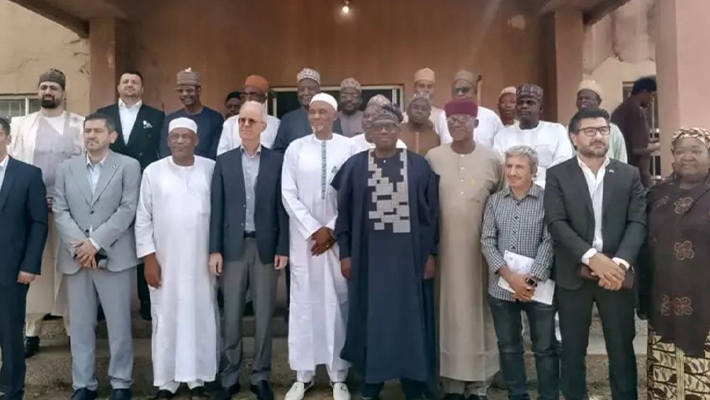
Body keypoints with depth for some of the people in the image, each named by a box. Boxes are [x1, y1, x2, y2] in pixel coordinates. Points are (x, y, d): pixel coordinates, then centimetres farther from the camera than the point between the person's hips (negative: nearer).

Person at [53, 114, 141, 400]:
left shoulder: (129, 166, 1)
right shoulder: (66, 168, 12)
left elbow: (127, 210, -7)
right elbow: (60, 211, 4)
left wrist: (95, 242, -13)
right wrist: (78, 245, -11)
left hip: (114, 257, -3)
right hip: (75, 257, 3)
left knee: (119, 325, 4)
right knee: (80, 326, 10)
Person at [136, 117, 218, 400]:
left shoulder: (212, 169, 0)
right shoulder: (153, 172, 0)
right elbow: (143, 218, 1)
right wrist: (148, 258, -3)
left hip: (201, 260, 0)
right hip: (164, 261, 0)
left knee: (201, 318, 7)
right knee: (165, 320, 8)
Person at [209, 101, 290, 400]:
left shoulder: (277, 161, 2)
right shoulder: (224, 161, 6)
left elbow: (282, 207, 0)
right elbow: (217, 208, 3)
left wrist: (283, 248, -5)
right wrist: (215, 249, -3)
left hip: (266, 246, -1)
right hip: (233, 246, 1)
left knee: (264, 316, 7)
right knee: (231, 316, 7)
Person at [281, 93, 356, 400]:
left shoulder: (348, 147, -1)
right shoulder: (295, 148, 3)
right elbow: (288, 194, 0)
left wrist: (331, 229, -8)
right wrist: (313, 229, -7)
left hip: (338, 235, -1)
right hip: (303, 235, 1)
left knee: (337, 300, 3)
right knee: (303, 300, 5)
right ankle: (303, 375, 16)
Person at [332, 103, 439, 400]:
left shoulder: (419, 165, 2)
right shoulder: (355, 166, 3)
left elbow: (431, 211, 2)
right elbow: (344, 212, 4)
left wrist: (431, 253, -2)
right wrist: (345, 253, 0)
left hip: (408, 255, 0)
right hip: (368, 256, 1)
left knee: (409, 319, 7)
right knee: (370, 318, 9)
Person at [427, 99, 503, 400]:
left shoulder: (492, 159, 1)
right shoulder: (433, 158, 1)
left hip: (481, 247, 0)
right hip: (444, 246, 0)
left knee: (479, 309, 7)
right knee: (449, 309, 6)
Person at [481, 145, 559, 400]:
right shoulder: (494, 201, 6)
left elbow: (549, 242, -8)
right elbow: (487, 241, 0)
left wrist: (530, 279, -15)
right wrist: (509, 275, -12)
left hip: (538, 286, -3)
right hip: (501, 286, 3)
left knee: (545, 347, 7)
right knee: (508, 346, 12)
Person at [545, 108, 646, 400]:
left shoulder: (629, 175, 7)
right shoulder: (558, 175, 1)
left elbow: (638, 222, -1)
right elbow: (556, 223, -9)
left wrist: (620, 262, -17)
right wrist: (592, 257, -21)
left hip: (616, 274, 1)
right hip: (573, 275, -1)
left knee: (622, 349, 11)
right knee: (572, 351, 10)